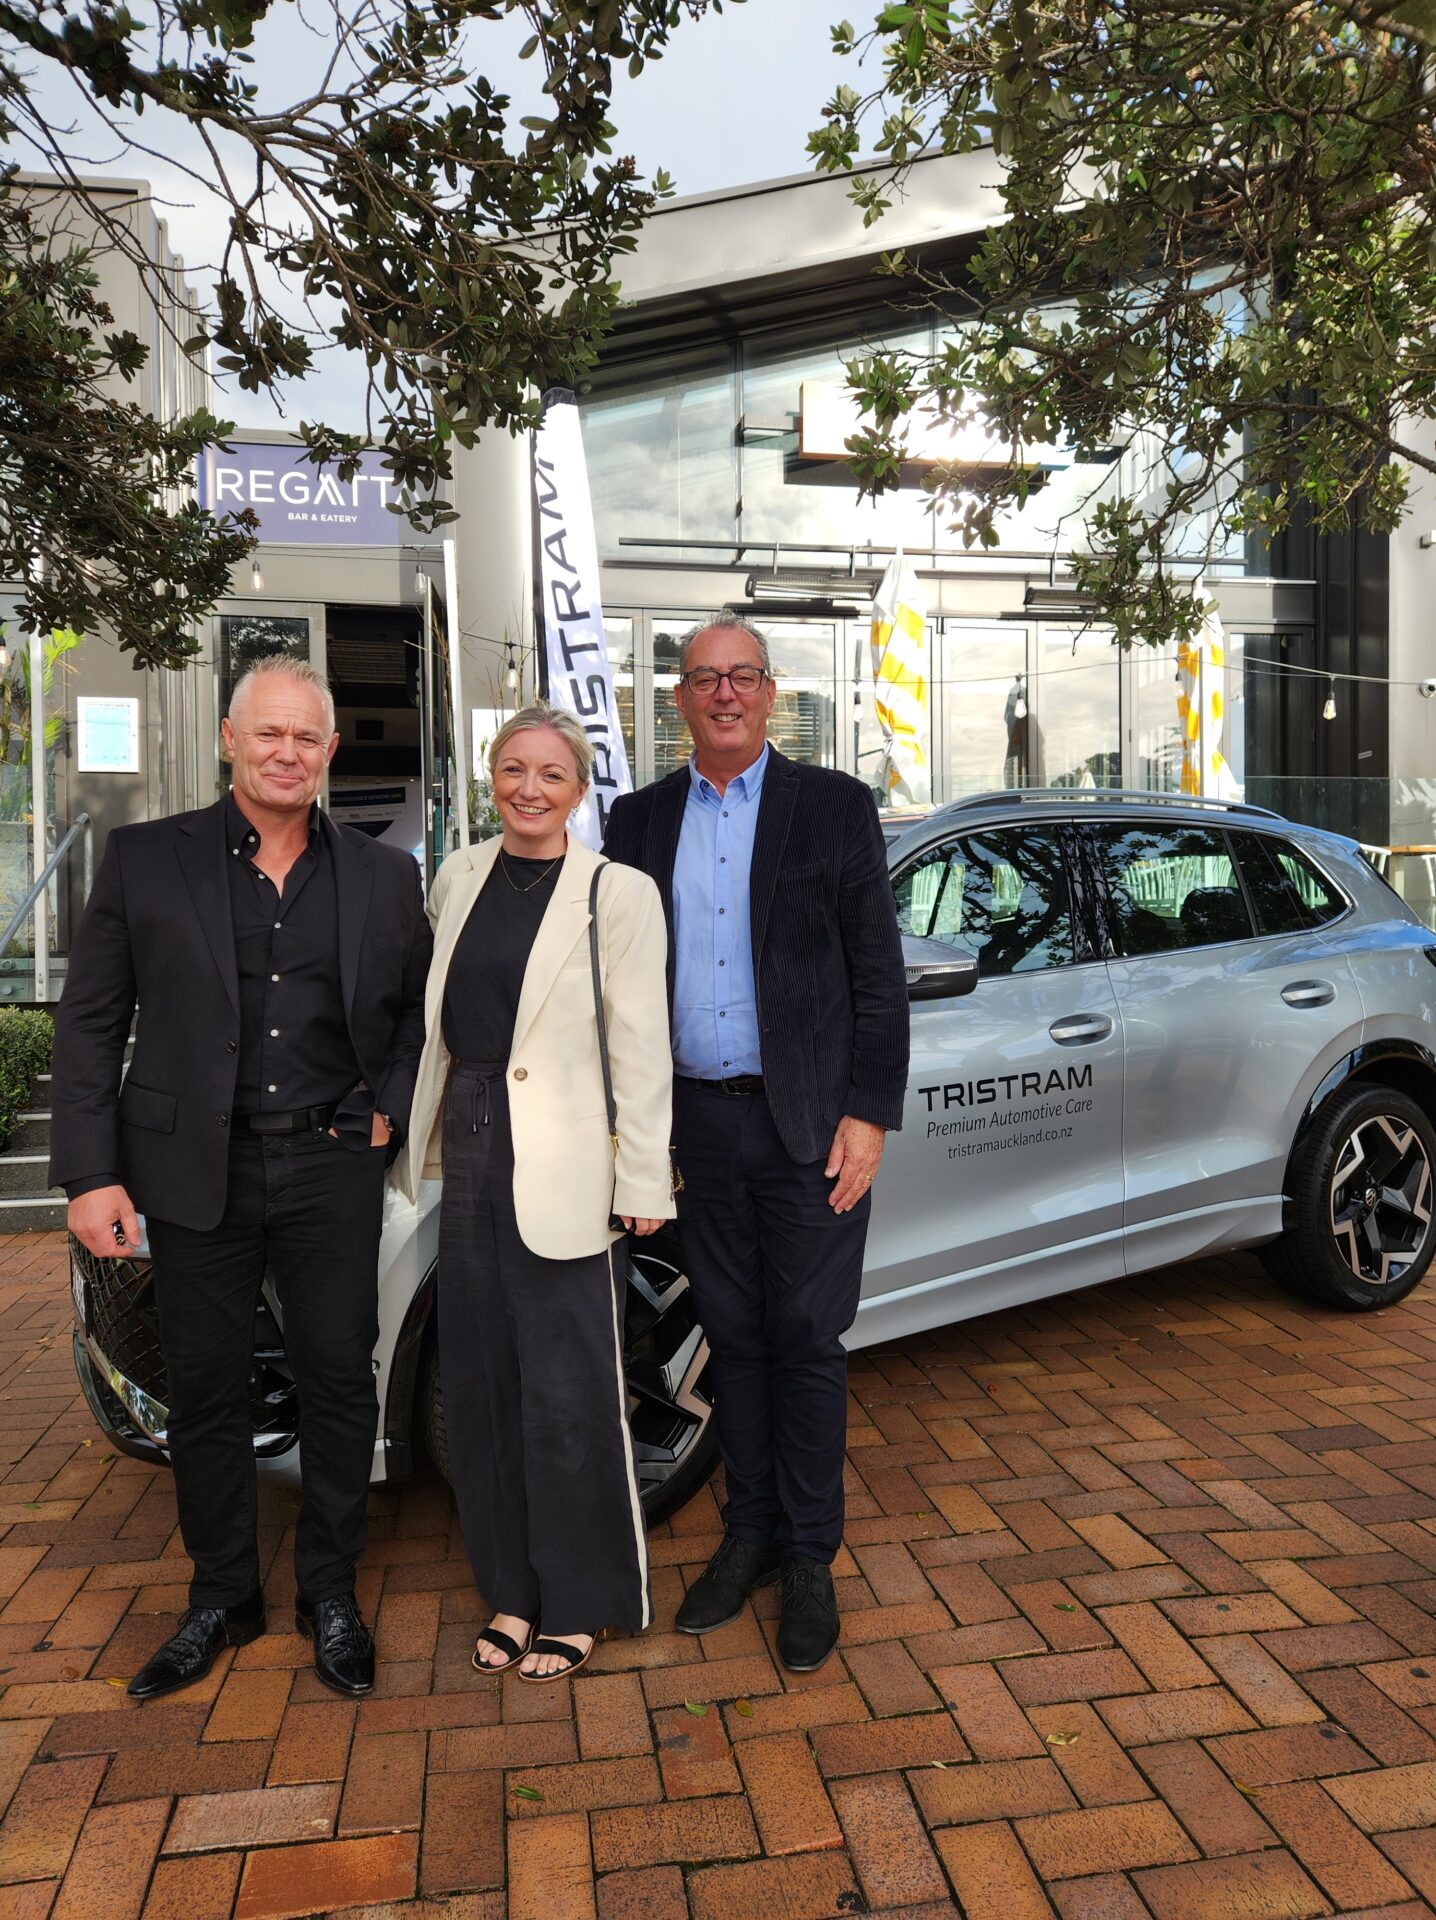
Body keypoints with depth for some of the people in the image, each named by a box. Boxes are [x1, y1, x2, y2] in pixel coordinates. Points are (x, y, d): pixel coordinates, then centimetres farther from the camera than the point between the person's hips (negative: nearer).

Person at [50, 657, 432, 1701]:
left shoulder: (384, 874, 4)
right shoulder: (145, 860, 0)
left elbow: (422, 1007, 13)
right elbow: (90, 1023, 0)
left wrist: (391, 1107, -2)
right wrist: (90, 1173, -6)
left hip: (332, 1165, 1)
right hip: (196, 1169, 0)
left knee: (340, 1381, 9)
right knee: (207, 1391, 12)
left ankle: (331, 1593, 29)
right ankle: (223, 1597, 33)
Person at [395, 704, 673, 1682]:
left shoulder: (618, 893, -8)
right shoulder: (459, 876, 9)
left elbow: (641, 1047, -9)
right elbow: (441, 1010, 15)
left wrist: (643, 1181, -10)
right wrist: (428, 1135, 13)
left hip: (561, 1166, -6)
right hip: (469, 1151, 6)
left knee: (569, 1398, 4)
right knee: (481, 1383, 15)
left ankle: (579, 1603, 25)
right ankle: (514, 1588, 33)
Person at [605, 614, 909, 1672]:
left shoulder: (836, 807, 0)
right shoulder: (640, 820, 8)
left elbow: (879, 976, -2)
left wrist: (867, 1114, -9)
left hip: (807, 1120, -3)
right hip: (695, 1122, 3)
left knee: (809, 1340, 5)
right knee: (735, 1336, 14)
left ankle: (810, 1560, 22)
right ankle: (750, 1532, 32)